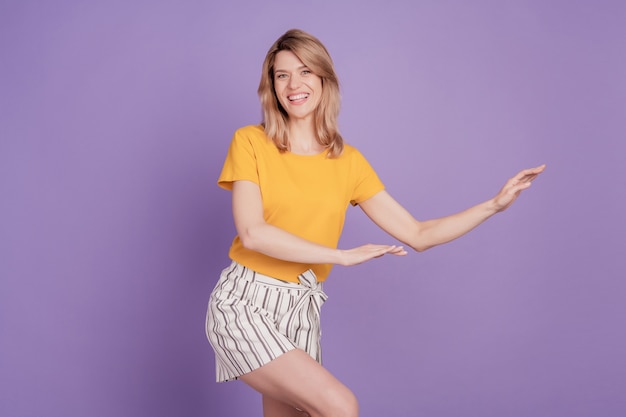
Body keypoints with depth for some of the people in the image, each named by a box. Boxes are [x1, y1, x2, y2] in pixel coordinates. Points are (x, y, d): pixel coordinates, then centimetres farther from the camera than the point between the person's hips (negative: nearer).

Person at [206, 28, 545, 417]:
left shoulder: (348, 161, 5)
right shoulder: (250, 143, -4)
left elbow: (416, 234, 4)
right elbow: (252, 232, -16)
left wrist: (495, 204, -2)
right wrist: (342, 256, -19)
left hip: (301, 312, 4)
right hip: (244, 304, -4)